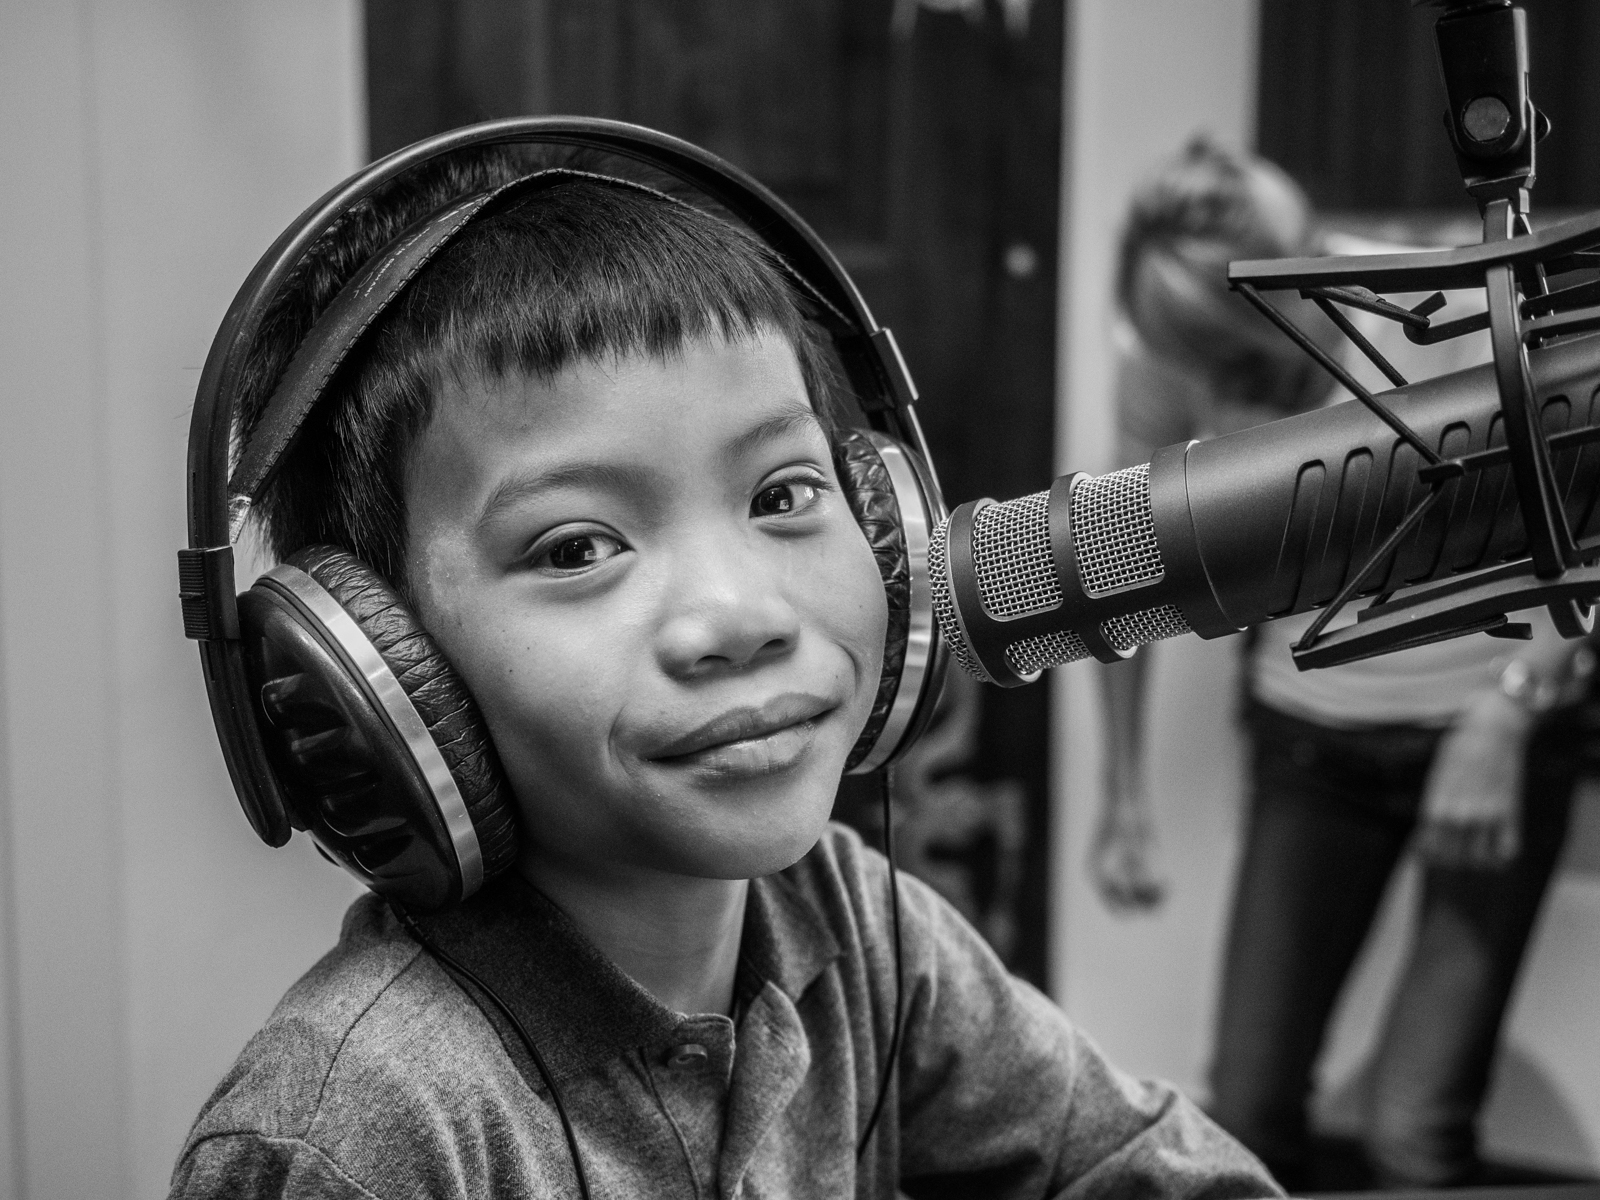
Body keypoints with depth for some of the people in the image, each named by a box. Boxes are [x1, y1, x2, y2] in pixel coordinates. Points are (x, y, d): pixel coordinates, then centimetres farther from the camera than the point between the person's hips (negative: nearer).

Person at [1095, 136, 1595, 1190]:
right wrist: (1124, 798, 6)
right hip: (1310, 738, 3)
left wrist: (1508, 713, -21)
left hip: (1490, 725, -3)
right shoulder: (1161, 352, -10)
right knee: (1246, 1113, 1)